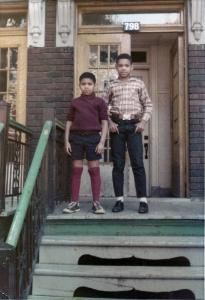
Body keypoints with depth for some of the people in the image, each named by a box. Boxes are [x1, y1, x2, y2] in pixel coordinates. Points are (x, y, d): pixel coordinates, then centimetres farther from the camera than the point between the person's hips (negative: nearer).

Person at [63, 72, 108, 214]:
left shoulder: (99, 102, 4)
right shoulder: (75, 102, 11)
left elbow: (104, 123, 0)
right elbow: (69, 122, 10)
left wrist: (102, 142, -8)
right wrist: (67, 140, 2)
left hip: (93, 137, -2)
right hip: (76, 137, 2)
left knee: (94, 169, 2)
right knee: (76, 169, 5)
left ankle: (96, 202, 9)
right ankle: (74, 202, 11)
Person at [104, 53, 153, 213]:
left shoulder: (139, 83, 10)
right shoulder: (111, 85, 11)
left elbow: (148, 104, 10)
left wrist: (143, 122, -3)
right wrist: (109, 122, -2)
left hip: (134, 125, -1)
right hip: (117, 125, 1)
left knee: (138, 163, -5)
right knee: (118, 164, 2)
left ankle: (143, 200, 0)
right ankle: (120, 199, 8)